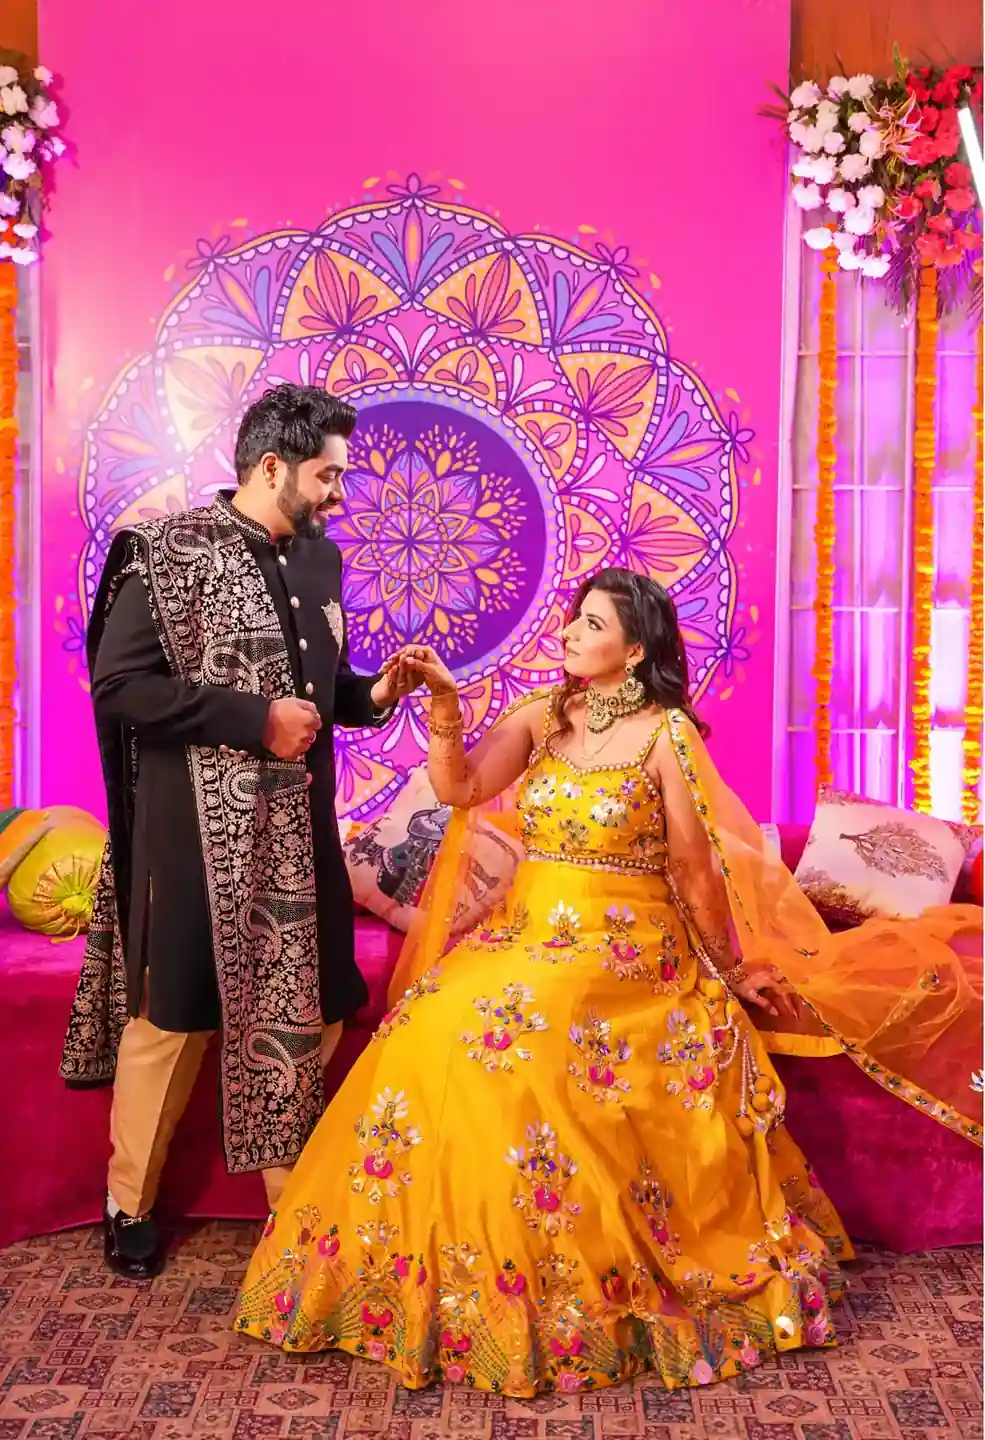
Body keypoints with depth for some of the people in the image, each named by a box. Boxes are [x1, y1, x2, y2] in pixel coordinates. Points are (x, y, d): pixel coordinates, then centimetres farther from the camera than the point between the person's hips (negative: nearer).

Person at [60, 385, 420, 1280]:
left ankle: (298, 1199, 30)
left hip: (300, 821, 6)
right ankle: (131, 1205, 30)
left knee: (305, 1012, 12)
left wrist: (373, 693, -1)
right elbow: (118, 681, -17)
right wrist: (254, 719, -20)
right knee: (175, 1014, 7)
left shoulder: (319, 558, 10)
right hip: (200, 827, -6)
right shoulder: (173, 551, -11)